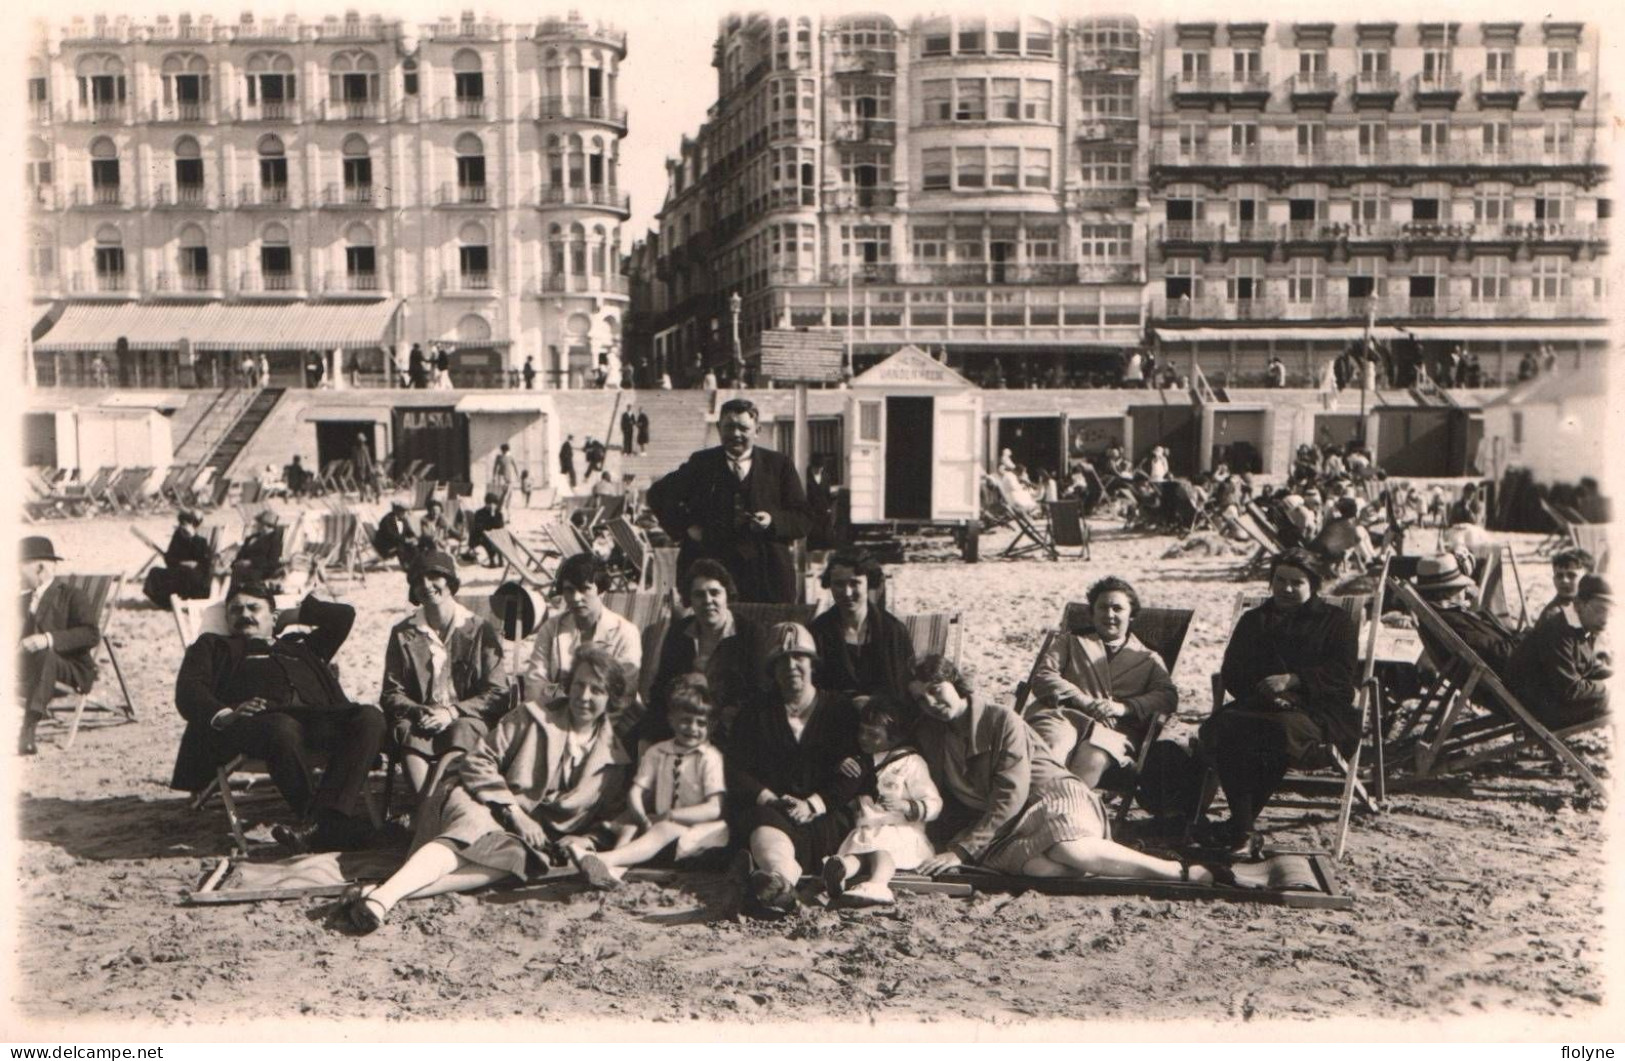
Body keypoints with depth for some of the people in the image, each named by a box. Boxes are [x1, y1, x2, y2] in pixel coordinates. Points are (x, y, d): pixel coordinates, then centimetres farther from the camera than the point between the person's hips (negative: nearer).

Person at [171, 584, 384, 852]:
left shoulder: (300, 646, 41)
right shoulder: (214, 646, 34)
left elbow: (344, 615, 44)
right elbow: (188, 691, 15)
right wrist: (224, 715, -7)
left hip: (318, 717, 3)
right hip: (260, 718, -3)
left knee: (369, 717, -30)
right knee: (284, 729, -41)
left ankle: (322, 821, -46)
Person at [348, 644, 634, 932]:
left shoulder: (613, 761, 11)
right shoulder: (531, 717, 6)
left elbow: (611, 821, 18)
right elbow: (477, 762, 1)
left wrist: (584, 839, -5)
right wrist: (515, 812, -10)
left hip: (535, 840, 1)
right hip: (481, 808, -1)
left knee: (516, 856, -35)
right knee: (473, 832, -37)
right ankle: (383, 895, -54)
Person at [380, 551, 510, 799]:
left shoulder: (480, 630, 5)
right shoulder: (403, 633, 12)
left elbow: (497, 694, 1)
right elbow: (391, 694, 10)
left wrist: (453, 712, -14)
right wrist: (417, 712, -13)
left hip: (467, 719, -1)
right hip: (419, 719, 2)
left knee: (461, 731, -35)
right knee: (408, 731, -32)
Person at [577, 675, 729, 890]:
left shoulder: (711, 757, -5)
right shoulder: (656, 753, 8)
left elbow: (714, 809, -13)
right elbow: (635, 793, 3)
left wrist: (668, 815, -16)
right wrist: (644, 819, -18)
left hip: (700, 830, -6)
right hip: (660, 825, 6)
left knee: (666, 830, -33)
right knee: (629, 824, -18)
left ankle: (606, 859, -48)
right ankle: (614, 869, -40)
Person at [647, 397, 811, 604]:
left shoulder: (779, 465, 10)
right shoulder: (701, 463, 12)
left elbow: (803, 518, 8)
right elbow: (659, 494, 18)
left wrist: (773, 521, -11)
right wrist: (686, 527, 5)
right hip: (709, 567, 0)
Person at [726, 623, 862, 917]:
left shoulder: (840, 708, 14)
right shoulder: (755, 714, 19)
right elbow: (737, 771, 8)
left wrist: (813, 804, -12)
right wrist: (770, 799, -10)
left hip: (825, 813, 0)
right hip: (768, 808, 0)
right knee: (767, 826, -37)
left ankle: (775, 878, -62)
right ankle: (782, 880, -68)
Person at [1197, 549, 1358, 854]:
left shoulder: (1335, 620, 15)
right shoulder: (1253, 620, 25)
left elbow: (1341, 673, -1)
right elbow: (1231, 672, 13)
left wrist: (1291, 680, -18)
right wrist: (1264, 690, -9)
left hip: (1317, 710, -3)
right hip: (1258, 703, 3)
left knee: (1283, 730, -39)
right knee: (1220, 725, -32)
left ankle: (1238, 825, -28)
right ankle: (1243, 829, -32)